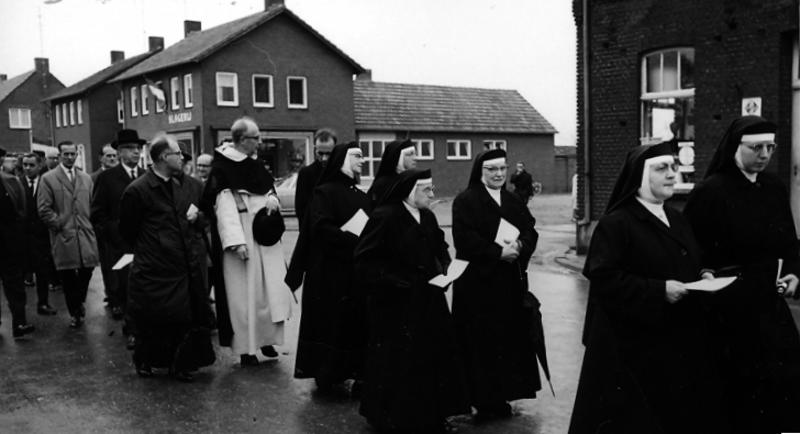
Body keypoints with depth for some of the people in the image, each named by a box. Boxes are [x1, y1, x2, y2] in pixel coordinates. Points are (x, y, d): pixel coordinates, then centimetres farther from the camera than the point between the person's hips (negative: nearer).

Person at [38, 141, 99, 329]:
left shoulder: (86, 178, 12)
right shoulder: (48, 178, -1)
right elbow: (44, 209, -5)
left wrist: (91, 225, 5)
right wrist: (59, 225, -7)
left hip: (86, 234, 3)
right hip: (63, 236, -3)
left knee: (86, 271, 1)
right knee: (68, 276, 4)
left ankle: (80, 302, 29)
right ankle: (75, 312, 19)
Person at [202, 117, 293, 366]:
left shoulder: (255, 165, 12)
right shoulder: (222, 167, -10)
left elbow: (267, 191, 22)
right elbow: (223, 205, -15)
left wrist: (272, 200, -4)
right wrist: (236, 241, -23)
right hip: (241, 237, -6)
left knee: (272, 288, 4)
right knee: (244, 292, 0)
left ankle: (266, 337, 18)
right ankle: (246, 348, 10)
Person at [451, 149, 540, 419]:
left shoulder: (513, 201, 16)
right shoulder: (465, 200, -5)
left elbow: (530, 232, 8)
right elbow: (464, 239, -16)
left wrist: (519, 246, -14)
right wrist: (498, 252, -19)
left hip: (510, 283, 6)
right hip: (478, 283, -6)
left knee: (509, 339, 7)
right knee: (481, 343, -4)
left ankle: (501, 397, 18)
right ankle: (483, 400, 6)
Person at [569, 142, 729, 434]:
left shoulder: (676, 220, 13)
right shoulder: (616, 223, -13)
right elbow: (603, 278, -20)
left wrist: (702, 278, 2)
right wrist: (659, 291, -23)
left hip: (681, 339, 8)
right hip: (634, 345, -7)